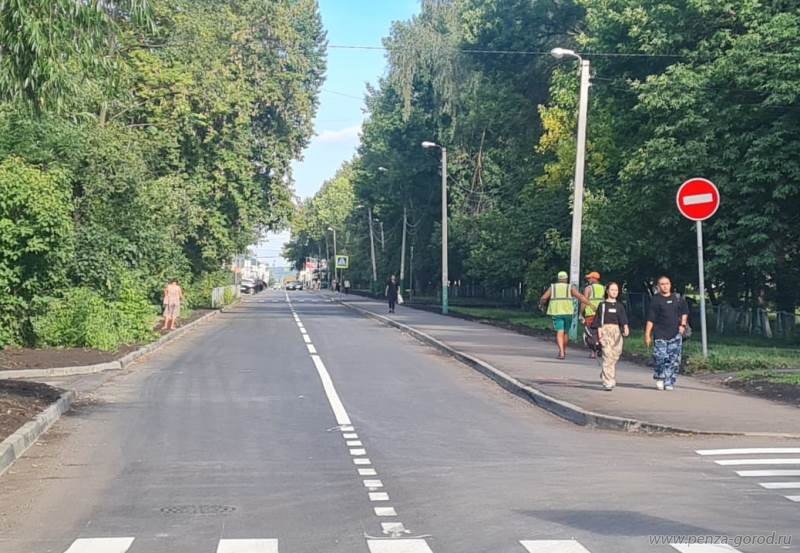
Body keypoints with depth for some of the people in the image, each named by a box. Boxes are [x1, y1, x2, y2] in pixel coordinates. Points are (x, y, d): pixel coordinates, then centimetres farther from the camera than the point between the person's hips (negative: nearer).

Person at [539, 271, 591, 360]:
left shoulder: (552, 287, 9)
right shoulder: (570, 288, 6)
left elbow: (544, 298, 1)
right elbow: (580, 296, -6)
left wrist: (541, 304, 22)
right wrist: (591, 305, -5)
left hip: (556, 312, 0)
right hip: (568, 312, 0)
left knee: (559, 332, -5)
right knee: (565, 332, 17)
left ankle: (561, 352, -21)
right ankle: (564, 351, 30)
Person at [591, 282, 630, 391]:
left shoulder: (620, 305, 14)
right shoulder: (603, 304, 6)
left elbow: (624, 319, 4)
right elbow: (599, 319, 5)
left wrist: (626, 328, -13)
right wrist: (599, 331, -4)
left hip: (617, 331, 4)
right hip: (606, 330, -4)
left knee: (615, 355, 6)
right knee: (608, 356, -12)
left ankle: (604, 375, 33)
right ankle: (608, 383, -14)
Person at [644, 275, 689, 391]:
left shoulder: (677, 299, 9)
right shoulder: (655, 300, -2)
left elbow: (684, 312, 24)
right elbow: (650, 319, -5)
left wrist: (683, 324, 10)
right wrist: (647, 335, -9)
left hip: (675, 335, 3)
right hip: (660, 335, -3)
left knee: (674, 360, -1)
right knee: (660, 358, -9)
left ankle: (669, 382, 8)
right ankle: (659, 378, 17)